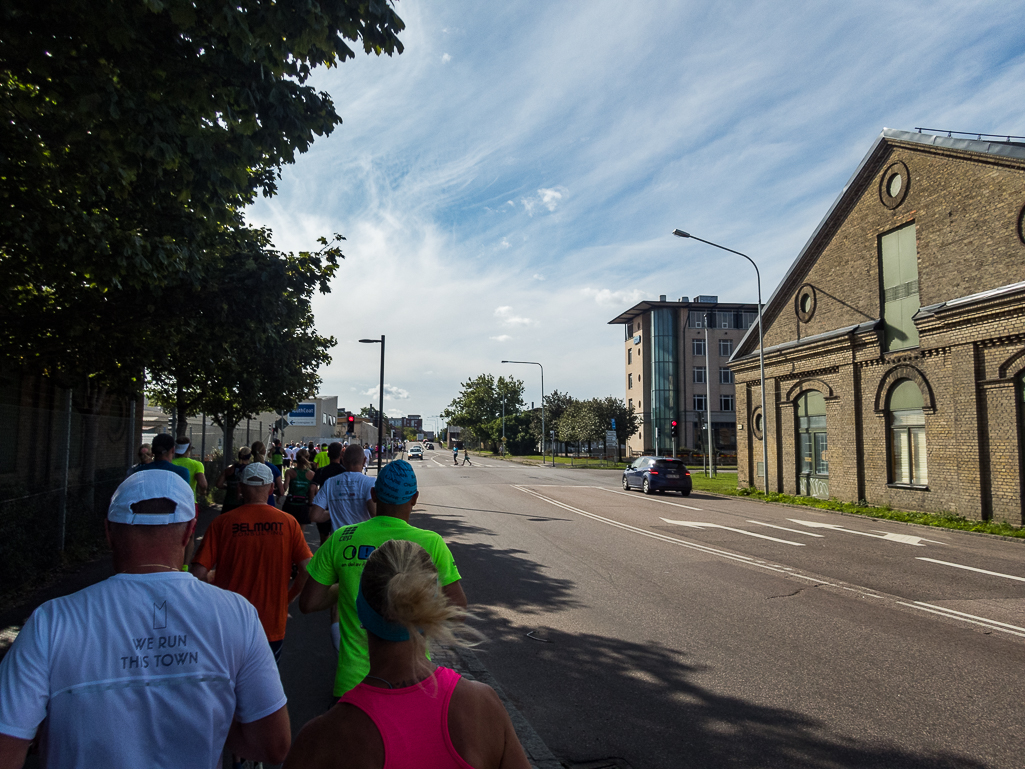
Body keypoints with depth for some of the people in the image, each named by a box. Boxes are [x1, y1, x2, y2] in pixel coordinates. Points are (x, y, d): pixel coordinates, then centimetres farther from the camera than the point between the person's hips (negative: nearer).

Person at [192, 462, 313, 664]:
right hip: (272, 626, 1)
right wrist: (286, 600, 5)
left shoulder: (222, 522, -10)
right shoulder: (288, 522, -8)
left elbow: (199, 573, -12)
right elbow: (308, 570, -11)